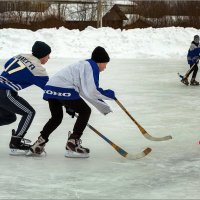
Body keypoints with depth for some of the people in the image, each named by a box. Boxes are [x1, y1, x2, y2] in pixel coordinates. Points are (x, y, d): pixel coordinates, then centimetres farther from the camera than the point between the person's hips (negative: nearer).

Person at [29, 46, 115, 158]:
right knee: (85, 111, 5)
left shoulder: (85, 65, 29)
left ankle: (40, 142, 20)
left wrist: (104, 107, 35)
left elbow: (87, 91, 33)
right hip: (63, 90, -9)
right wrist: (108, 94, 3)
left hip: (51, 87, 9)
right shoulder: (92, 66, 0)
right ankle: (72, 144, 0)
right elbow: (92, 91, -12)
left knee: (56, 117, 26)